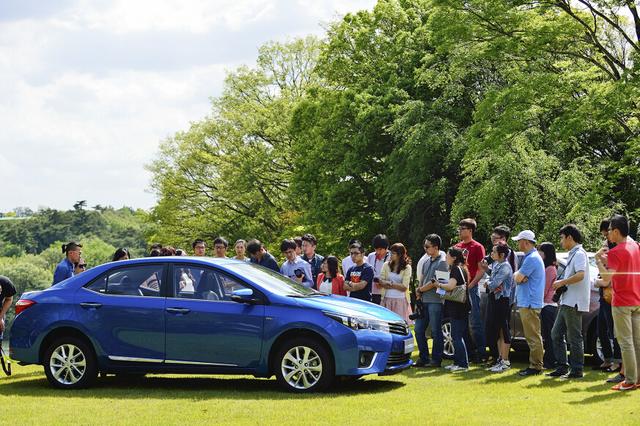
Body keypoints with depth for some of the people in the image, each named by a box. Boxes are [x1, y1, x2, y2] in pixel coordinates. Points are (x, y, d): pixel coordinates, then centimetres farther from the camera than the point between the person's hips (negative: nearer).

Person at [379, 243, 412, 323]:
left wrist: (390, 283, -7)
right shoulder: (386, 265, 8)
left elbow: (404, 287, -6)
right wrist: (397, 285, -10)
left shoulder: (407, 267, -1)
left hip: (400, 300, -2)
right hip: (387, 299, 3)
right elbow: (381, 282, 1)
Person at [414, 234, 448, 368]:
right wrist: (419, 293, 2)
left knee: (436, 331, -2)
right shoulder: (427, 260, 15)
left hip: (435, 301, -8)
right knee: (419, 329, 9)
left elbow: (434, 282, -15)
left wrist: (420, 290, -3)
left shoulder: (442, 262, -11)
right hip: (424, 300, 8)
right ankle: (423, 358, 17)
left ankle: (436, 360, 4)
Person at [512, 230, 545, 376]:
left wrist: (518, 275, 5)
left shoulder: (532, 258, -15)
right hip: (526, 302, 11)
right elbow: (518, 278, 16)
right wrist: (520, 276, -6)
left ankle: (536, 366, -7)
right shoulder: (530, 257, 19)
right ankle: (534, 364, 17)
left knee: (533, 336, -8)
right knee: (531, 336, 13)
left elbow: (517, 278, -16)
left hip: (530, 304, -11)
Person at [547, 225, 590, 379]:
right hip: (566, 302, 11)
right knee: (556, 334, 11)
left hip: (574, 303, -11)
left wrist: (561, 282, -18)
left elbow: (580, 275, -27)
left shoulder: (579, 254, -12)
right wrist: (561, 286, 13)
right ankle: (562, 367, 14)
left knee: (574, 337, -5)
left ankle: (577, 370, 1)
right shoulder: (572, 254, 20)